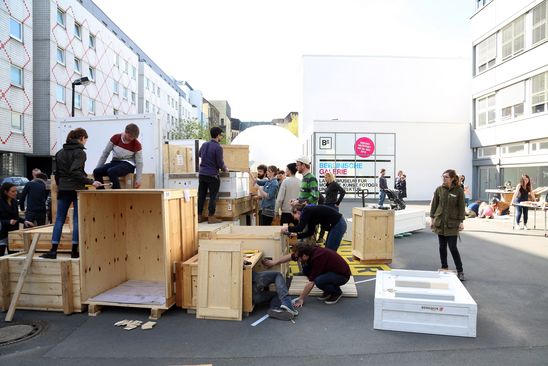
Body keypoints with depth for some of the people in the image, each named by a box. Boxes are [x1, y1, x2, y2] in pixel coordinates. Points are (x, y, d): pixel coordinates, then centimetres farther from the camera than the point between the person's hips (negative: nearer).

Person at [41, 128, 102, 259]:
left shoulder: (59, 153, 13)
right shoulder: (80, 152, -8)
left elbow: (57, 173, 17)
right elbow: (76, 172, -20)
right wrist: (91, 182, -20)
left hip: (63, 189, 6)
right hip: (77, 189, -6)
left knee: (59, 219, 8)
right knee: (77, 219, 1)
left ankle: (53, 250, 5)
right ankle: (74, 251, 4)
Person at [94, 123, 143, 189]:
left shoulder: (137, 145, -10)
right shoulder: (115, 138, -2)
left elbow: (139, 163, -6)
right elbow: (105, 153, 5)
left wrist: (138, 180, -12)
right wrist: (98, 168, 4)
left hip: (128, 164, -5)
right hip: (115, 162, 5)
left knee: (111, 171, -33)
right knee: (96, 171, -18)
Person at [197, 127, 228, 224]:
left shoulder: (204, 144, 9)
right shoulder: (218, 147, -14)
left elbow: (199, 154, 28)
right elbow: (220, 163, -12)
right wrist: (225, 169, 7)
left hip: (202, 173, 7)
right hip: (212, 175, -7)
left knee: (201, 196, 10)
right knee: (213, 196, 2)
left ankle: (199, 216, 16)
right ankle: (211, 217, 6)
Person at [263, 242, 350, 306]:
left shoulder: (318, 258, -32)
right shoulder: (310, 251, -10)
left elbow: (311, 282, -28)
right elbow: (290, 256, 4)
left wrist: (301, 299, -19)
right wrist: (274, 262, 3)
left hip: (342, 274, -9)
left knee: (319, 281, -34)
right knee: (306, 270, -3)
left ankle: (337, 292, -2)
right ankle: (329, 291, 10)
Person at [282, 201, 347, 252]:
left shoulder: (306, 211, -10)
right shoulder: (310, 212, 15)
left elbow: (300, 228, -19)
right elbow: (310, 232, 18)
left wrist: (288, 228, -5)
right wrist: (297, 235, 16)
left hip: (338, 224, -10)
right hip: (336, 224, 10)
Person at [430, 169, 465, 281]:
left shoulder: (459, 191, -5)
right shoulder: (439, 189, 3)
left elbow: (461, 207, -2)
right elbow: (434, 205, 8)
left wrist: (461, 222, -5)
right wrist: (432, 219, 6)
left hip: (452, 223, -3)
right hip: (440, 222, 3)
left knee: (453, 247, -4)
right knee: (442, 247, 10)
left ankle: (460, 271, 10)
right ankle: (444, 268, 24)